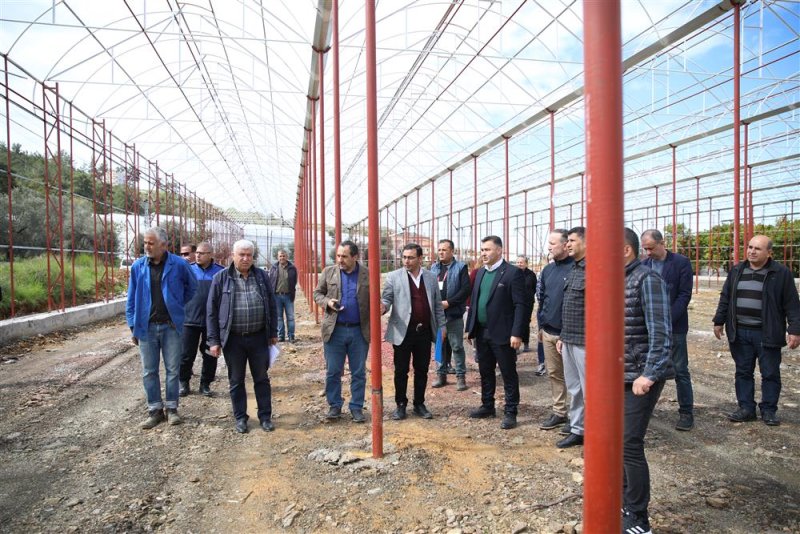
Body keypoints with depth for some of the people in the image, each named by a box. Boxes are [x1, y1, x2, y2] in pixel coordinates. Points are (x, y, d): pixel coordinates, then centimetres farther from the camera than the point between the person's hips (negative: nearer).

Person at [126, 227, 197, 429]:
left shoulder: (179, 265, -7)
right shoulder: (138, 266, -1)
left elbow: (192, 287, 10)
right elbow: (132, 298, 5)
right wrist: (133, 325, 3)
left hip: (171, 326, -2)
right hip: (146, 327, 2)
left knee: (172, 370, 7)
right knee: (149, 371, 8)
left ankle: (171, 408, 20)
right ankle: (154, 410, 20)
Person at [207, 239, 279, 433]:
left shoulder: (262, 276, 4)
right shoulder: (221, 278, -2)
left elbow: (272, 306, 9)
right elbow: (212, 311, -1)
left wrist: (273, 333, 7)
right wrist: (214, 340, -5)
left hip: (259, 337, 1)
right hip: (233, 339, -1)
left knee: (262, 378, 10)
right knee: (236, 381, 11)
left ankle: (265, 416, 22)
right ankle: (240, 418, 25)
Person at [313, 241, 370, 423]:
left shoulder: (368, 275, -1)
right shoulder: (328, 272, 1)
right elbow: (317, 293, 8)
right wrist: (327, 302, -13)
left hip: (360, 331, 0)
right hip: (334, 330, 1)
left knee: (359, 373, 8)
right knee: (332, 372, 7)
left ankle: (356, 407, 21)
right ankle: (334, 406, 23)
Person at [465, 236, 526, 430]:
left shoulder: (513, 273, -10)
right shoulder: (480, 273, 12)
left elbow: (520, 305, -13)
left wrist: (516, 333, -18)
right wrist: (470, 328, 12)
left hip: (502, 334, -7)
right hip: (481, 333, 7)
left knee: (509, 375, 4)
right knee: (485, 372, 17)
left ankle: (510, 413, 15)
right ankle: (487, 406, 31)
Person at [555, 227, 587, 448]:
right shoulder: (572, 269, 13)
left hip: (585, 341, -9)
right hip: (568, 340, 9)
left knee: (590, 389, 3)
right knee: (574, 388, 16)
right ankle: (577, 430, 28)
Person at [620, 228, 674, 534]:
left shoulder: (647, 279, -14)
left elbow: (660, 332, -20)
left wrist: (649, 375, -23)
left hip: (641, 376, -8)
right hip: (619, 374, 9)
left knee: (629, 445, -6)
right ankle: (625, 502, 31)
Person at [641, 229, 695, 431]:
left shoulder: (681, 262, -5)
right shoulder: (644, 265, 7)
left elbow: (684, 295, -9)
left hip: (673, 326, -4)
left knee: (680, 371, 3)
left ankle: (686, 412, 14)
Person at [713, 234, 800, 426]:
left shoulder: (781, 273, -4)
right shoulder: (736, 271, 7)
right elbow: (725, 299, 13)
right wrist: (719, 322, 12)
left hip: (767, 334, -3)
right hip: (740, 333, 3)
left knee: (770, 374, 6)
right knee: (743, 372, 9)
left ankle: (769, 410, 20)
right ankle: (746, 408, 19)